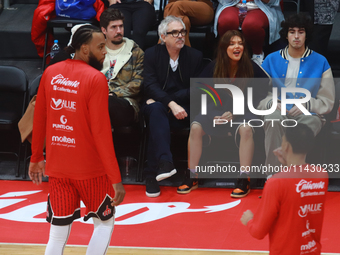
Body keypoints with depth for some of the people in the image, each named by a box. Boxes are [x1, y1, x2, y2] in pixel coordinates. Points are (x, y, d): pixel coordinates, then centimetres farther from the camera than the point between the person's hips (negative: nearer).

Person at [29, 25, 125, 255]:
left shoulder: (50, 73, 3)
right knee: (105, 222, 16)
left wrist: (36, 158, 23)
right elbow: (101, 132, -17)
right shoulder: (95, 79, -14)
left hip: (57, 167, 5)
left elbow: (39, 120, 10)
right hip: (90, 169, -5)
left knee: (58, 233, 8)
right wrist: (116, 179, -14)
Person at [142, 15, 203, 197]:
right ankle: (164, 163, -56)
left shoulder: (195, 56, 9)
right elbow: (151, 86, -7)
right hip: (157, 104, 0)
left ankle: (152, 174, -35)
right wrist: (171, 104, -25)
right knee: (157, 110, -37)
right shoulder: (151, 55, 7)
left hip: (182, 110, 0)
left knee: (157, 118, -34)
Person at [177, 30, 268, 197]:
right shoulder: (213, 68, 0)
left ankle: (244, 181, -32)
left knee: (245, 129, -36)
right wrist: (214, 114, -12)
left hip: (243, 113, -2)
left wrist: (234, 114, -16)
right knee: (196, 127, -26)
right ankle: (191, 178, -17)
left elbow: (261, 96, -7)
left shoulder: (252, 68, -6)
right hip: (218, 112, 2)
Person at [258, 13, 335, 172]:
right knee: (273, 118, -37)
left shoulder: (320, 62, 11)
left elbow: (327, 102, 10)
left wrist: (306, 105, -9)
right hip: (279, 112, 1)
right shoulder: (272, 60, 15)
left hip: (309, 115, -1)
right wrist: (271, 103, -9)